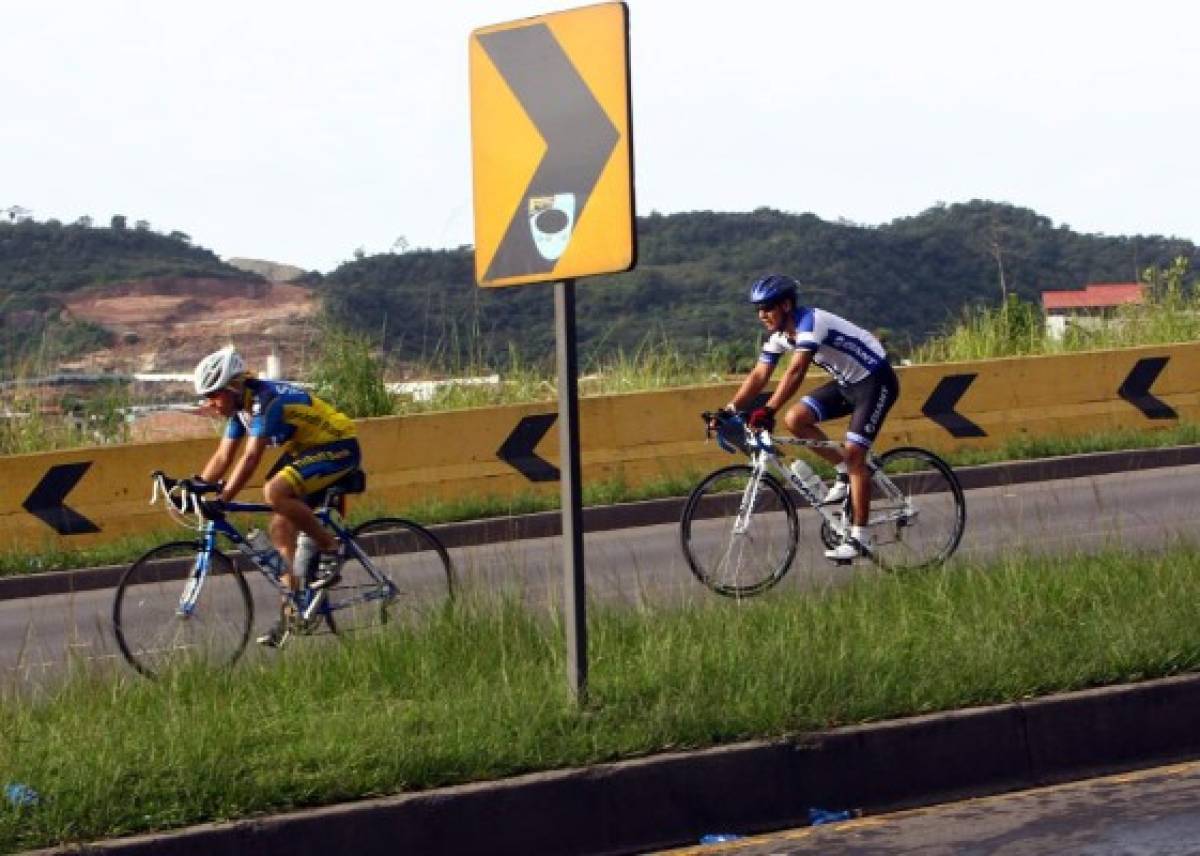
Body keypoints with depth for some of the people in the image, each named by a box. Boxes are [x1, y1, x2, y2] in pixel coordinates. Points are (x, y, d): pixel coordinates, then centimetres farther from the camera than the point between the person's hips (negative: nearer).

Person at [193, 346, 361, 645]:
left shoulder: (267, 401, -26)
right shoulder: (241, 407, 2)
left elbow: (250, 458, -32)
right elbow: (223, 457, 6)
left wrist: (222, 498, -35)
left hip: (339, 449, -10)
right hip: (305, 449, 10)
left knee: (275, 492, -30)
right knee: (281, 528, 1)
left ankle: (329, 548, -14)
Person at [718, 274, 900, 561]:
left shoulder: (810, 322, -28)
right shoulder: (778, 334, -1)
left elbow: (796, 371, -39)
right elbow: (759, 375, -1)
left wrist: (767, 410, -48)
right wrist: (731, 409, -13)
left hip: (875, 381, -9)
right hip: (846, 383, 9)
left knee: (853, 453, -16)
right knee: (795, 419, -7)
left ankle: (859, 538, -12)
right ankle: (844, 473, 9)